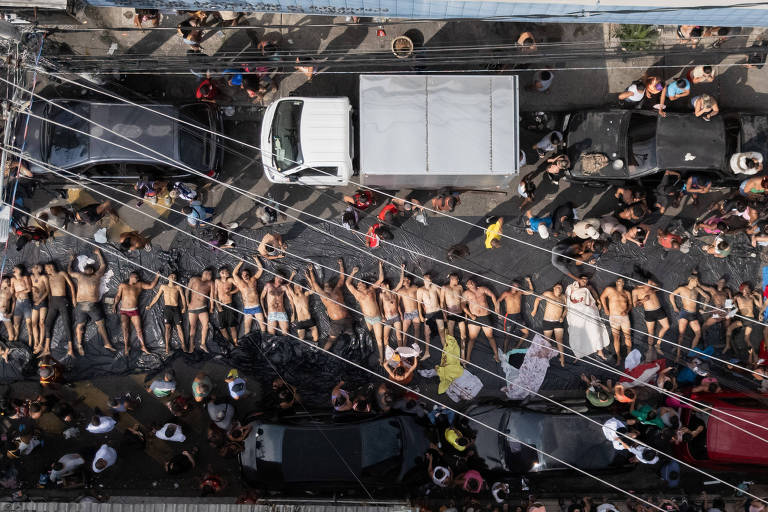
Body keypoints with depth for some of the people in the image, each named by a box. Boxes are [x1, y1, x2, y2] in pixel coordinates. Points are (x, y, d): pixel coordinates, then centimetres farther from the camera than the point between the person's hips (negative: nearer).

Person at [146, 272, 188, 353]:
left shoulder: (178, 287, 6)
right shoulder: (163, 287, 10)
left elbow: (183, 297, 2)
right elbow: (157, 296, 17)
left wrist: (184, 307, -10)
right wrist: (150, 306, 15)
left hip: (176, 308, -1)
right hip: (167, 308, 1)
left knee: (179, 327, -3)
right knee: (167, 327, -7)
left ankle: (183, 346, 2)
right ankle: (167, 347, -5)